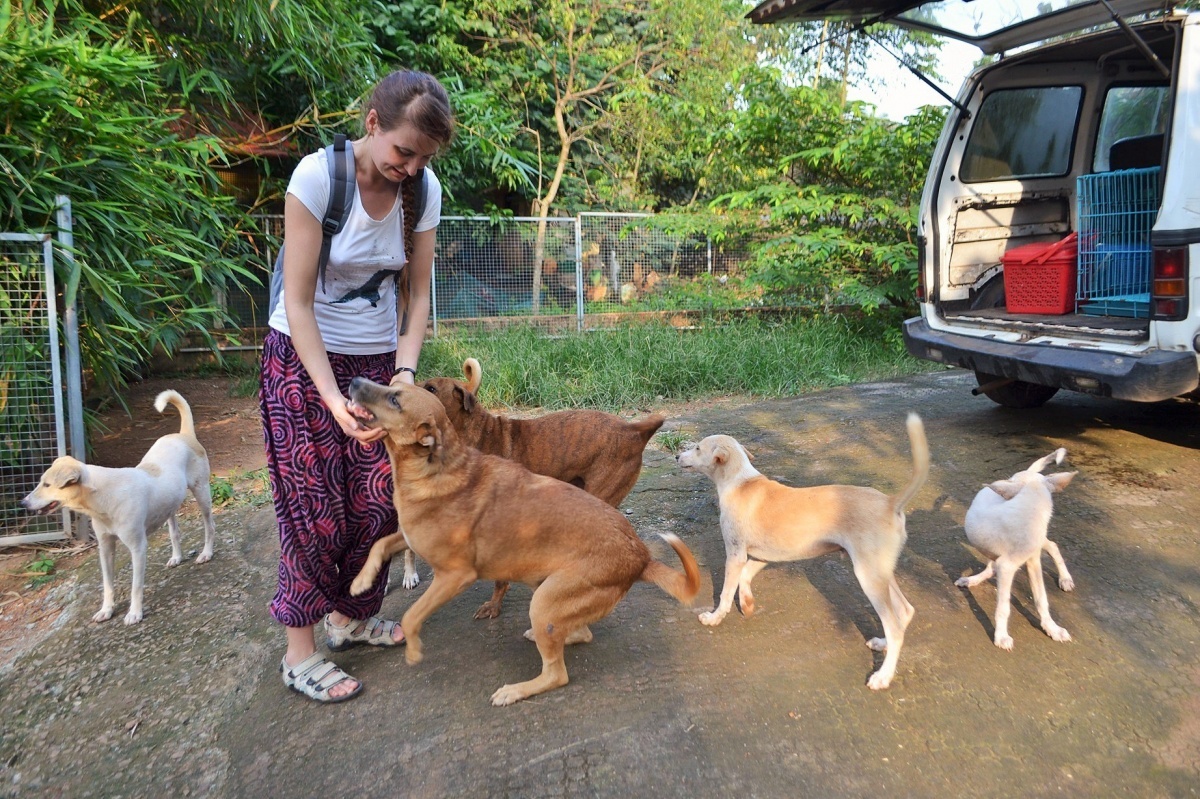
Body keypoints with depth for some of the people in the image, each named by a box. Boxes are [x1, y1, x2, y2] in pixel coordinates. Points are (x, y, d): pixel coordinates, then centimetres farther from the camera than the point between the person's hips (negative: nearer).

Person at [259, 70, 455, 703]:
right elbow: (298, 304, -21)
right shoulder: (317, 176, -21)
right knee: (314, 505, 0)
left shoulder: (424, 190, -7)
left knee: (376, 501, 5)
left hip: (378, 360, 5)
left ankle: (350, 616, 28)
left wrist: (405, 369, -15)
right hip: (304, 358, -4)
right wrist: (333, 398, -27)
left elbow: (417, 293, 0)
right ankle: (300, 654, 15)